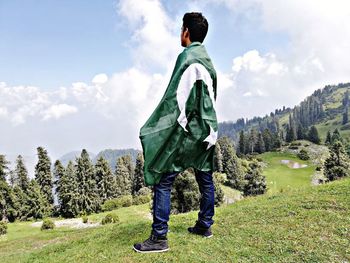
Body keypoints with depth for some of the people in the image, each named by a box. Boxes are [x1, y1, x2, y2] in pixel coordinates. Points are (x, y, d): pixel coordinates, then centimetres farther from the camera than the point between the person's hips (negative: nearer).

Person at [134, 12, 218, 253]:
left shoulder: (188, 57, -11)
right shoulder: (208, 60, 14)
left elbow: (177, 98, -17)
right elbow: (211, 98, 15)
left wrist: (159, 130, -13)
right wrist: (208, 129, 18)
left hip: (186, 131, -9)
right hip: (207, 131, 9)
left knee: (163, 181, -5)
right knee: (205, 179, 15)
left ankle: (159, 238, -2)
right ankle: (205, 225, 27)